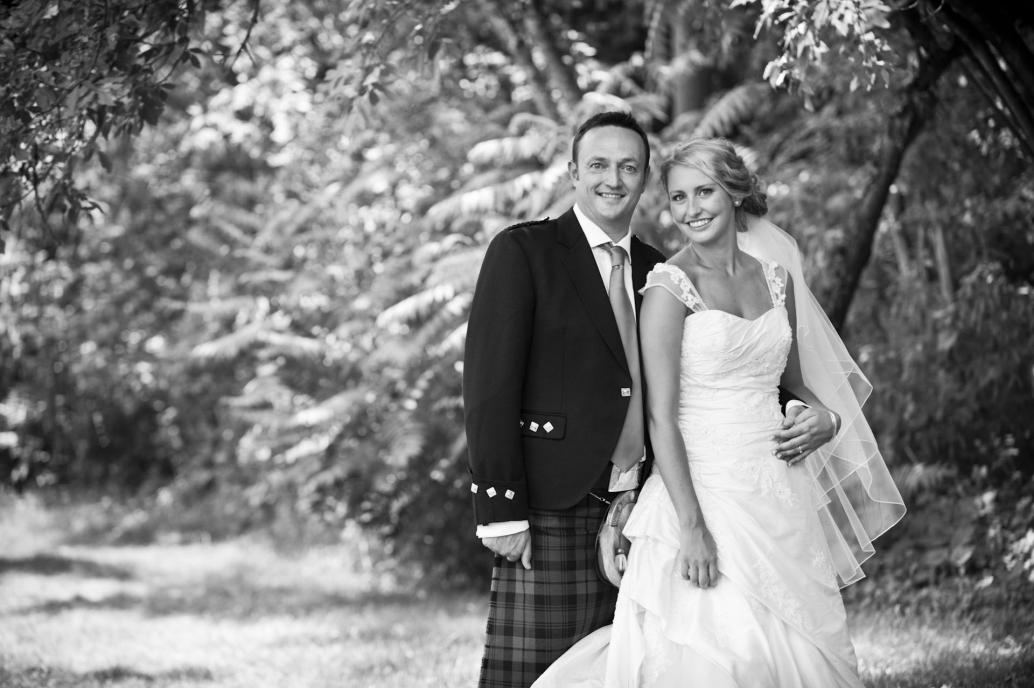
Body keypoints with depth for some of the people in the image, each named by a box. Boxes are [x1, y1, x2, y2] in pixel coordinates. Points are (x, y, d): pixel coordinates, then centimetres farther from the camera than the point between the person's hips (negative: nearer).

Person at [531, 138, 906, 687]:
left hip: (781, 493, 6)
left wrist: (821, 416, 0)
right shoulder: (670, 287, -7)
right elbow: (660, 416, -12)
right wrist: (692, 527, -19)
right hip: (705, 486, -6)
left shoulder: (776, 276, 10)